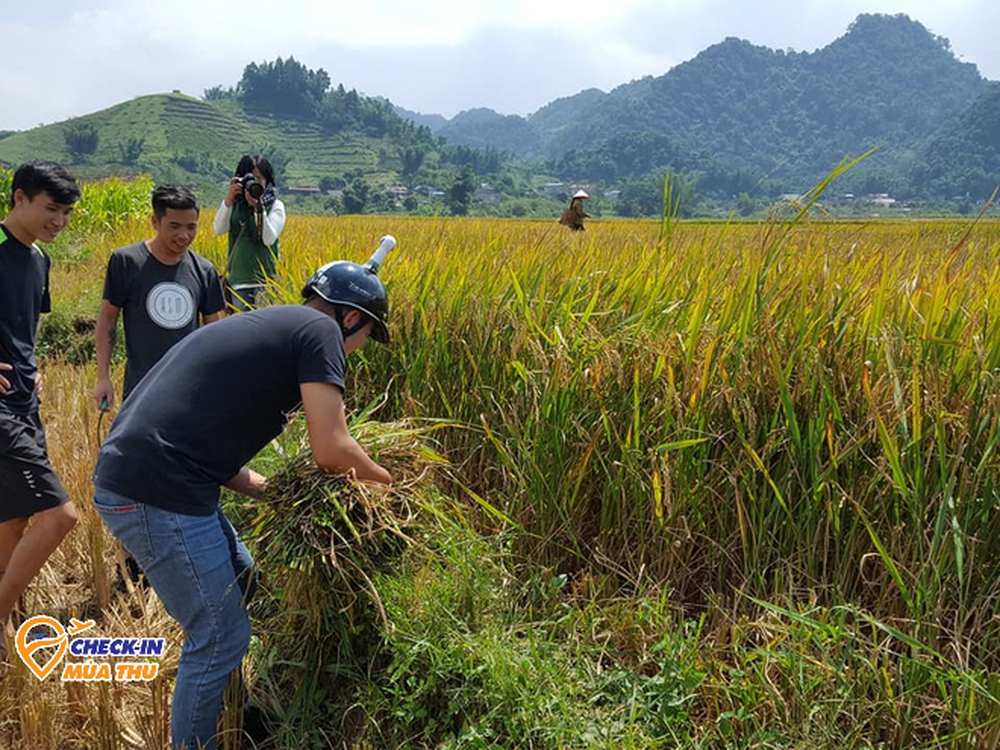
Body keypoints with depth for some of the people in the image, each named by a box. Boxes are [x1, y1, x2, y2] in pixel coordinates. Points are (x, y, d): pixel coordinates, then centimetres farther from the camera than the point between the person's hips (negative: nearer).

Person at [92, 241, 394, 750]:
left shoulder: (263, 326, 21)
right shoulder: (318, 329, -6)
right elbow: (330, 449, -13)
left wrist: (266, 488, 17)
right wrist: (383, 477, 7)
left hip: (127, 474, 10)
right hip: (157, 493, -10)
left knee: (240, 585, 24)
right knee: (220, 636, 1)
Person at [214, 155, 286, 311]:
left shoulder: (275, 206, 1)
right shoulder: (235, 204, 7)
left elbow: (269, 239, -12)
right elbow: (219, 230, -6)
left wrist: (258, 207, -22)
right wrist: (228, 200, -17)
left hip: (264, 278, -2)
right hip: (238, 279, 2)